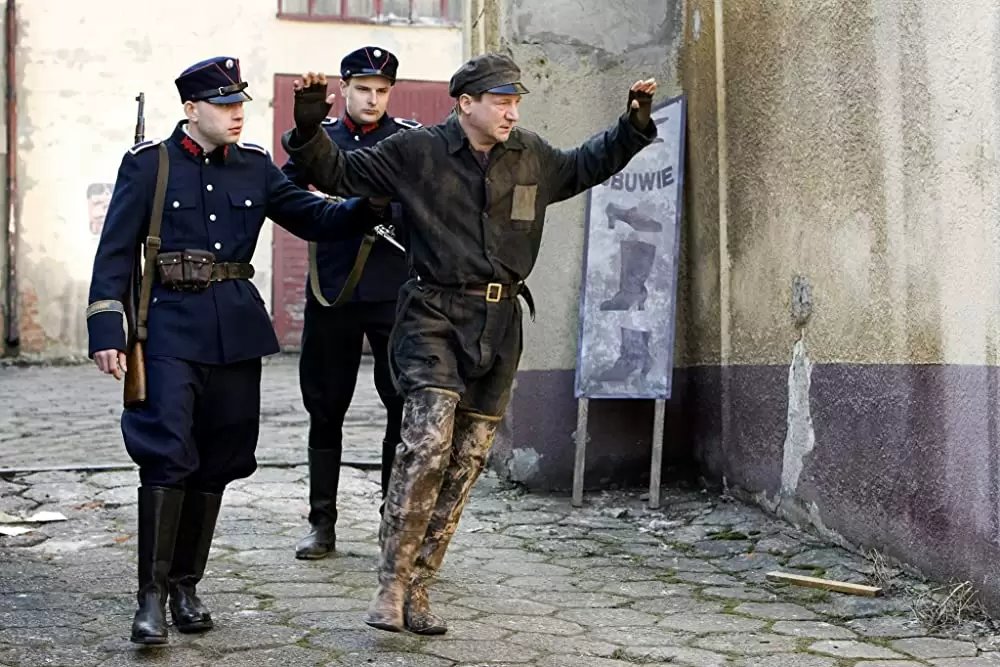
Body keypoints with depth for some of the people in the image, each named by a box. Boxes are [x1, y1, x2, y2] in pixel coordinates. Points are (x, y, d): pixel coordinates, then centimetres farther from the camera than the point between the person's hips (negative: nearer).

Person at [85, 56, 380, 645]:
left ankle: (186, 585, 21)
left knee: (215, 462, 8)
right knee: (168, 454, -13)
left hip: (237, 326, 4)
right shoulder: (148, 163, -1)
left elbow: (315, 218, 12)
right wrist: (106, 331, -10)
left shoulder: (255, 165, 10)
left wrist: (370, 203, -4)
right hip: (173, 325, -4)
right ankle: (152, 596, -5)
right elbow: (116, 252, -2)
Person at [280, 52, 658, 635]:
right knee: (428, 440, -22)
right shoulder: (417, 151, -2)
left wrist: (633, 127, 20)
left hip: (499, 324, 5)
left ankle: (418, 592, 16)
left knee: (467, 462, 4)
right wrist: (311, 126, -12)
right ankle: (390, 586, -9)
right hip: (434, 316, -4)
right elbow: (339, 174, 4)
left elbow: (583, 168, 30)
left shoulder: (532, 156, 10)